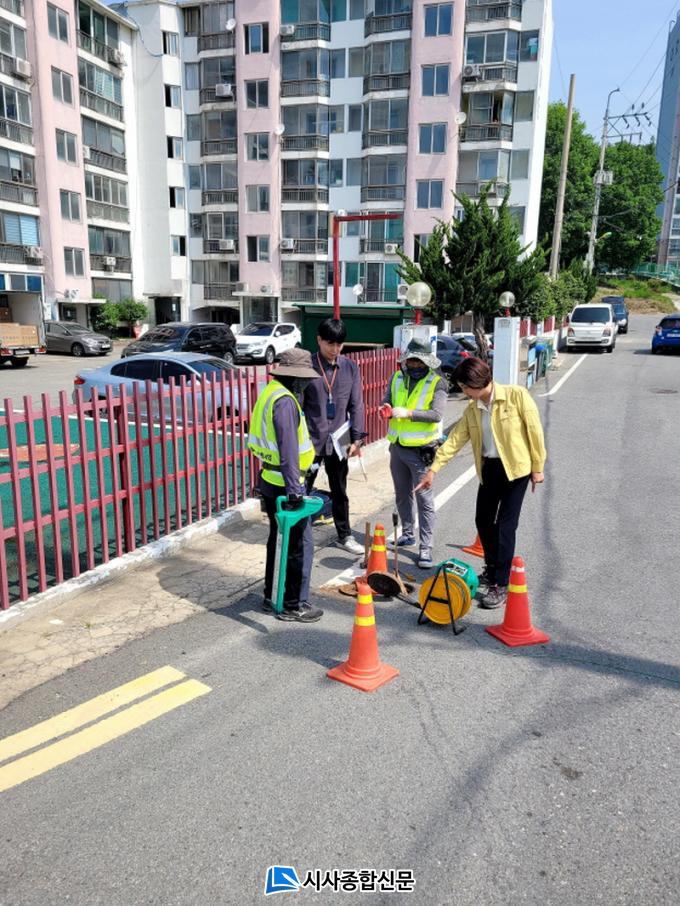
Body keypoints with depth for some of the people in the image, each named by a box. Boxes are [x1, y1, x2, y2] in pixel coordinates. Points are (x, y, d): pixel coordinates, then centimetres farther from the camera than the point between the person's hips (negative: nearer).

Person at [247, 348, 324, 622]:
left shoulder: (271, 393, 11)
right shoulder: (285, 401, -19)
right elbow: (288, 450, -26)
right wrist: (294, 490, -27)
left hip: (269, 481, 10)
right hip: (284, 484, -10)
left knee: (278, 540, 20)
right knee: (300, 545, 1)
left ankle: (272, 597, 31)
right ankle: (293, 605, 11)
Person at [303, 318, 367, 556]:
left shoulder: (350, 367, 1)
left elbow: (356, 404, 3)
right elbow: (298, 404, -5)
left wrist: (356, 438, -2)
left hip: (338, 440, 3)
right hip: (311, 439, -3)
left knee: (339, 491, 15)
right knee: (302, 489, 6)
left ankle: (344, 535, 28)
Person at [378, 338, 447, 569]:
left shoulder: (437, 383, -9)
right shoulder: (397, 378, 8)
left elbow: (437, 414, -19)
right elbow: (386, 400, 12)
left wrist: (408, 413, -29)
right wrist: (385, 409, -12)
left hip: (421, 449, -6)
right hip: (397, 446, 6)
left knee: (424, 498, -3)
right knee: (402, 494, 19)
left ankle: (426, 547, 1)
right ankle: (408, 534, 36)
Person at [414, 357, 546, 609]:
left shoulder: (516, 395, -13)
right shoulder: (472, 410, 3)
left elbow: (535, 431, -9)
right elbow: (455, 439, 2)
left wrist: (538, 467, -7)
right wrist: (433, 469, -4)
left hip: (516, 467, -6)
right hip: (489, 468, 6)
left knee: (505, 525, -7)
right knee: (483, 521, 13)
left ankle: (501, 585, 2)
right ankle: (492, 570, 36)